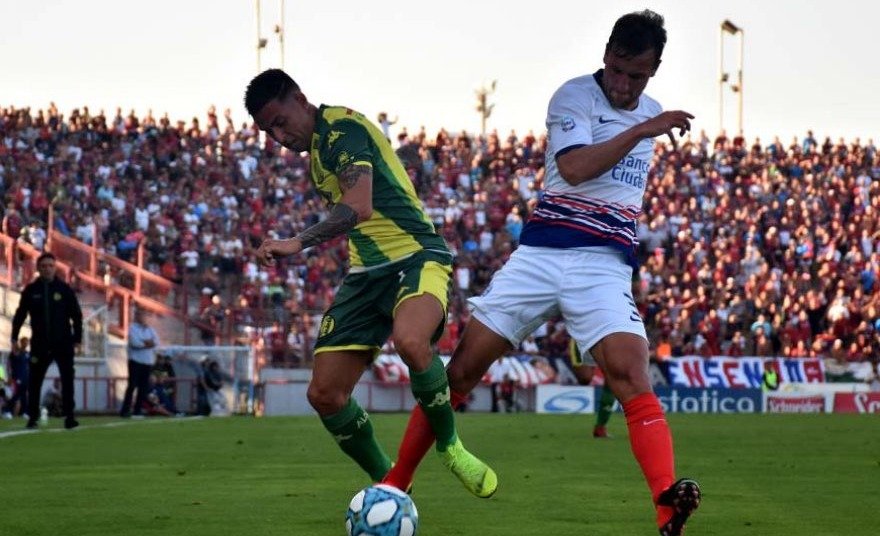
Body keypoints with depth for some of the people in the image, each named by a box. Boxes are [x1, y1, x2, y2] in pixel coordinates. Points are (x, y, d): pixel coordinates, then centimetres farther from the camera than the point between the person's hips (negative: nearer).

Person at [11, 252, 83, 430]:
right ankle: (32, 417, 10)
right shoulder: (31, 290, 2)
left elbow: (76, 315, 4)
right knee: (34, 382, 3)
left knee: (68, 380, -6)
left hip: (63, 343, -1)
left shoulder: (64, 289, 1)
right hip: (40, 344, 1)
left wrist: (77, 339, 0)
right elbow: (20, 315, 9)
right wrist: (14, 338, 5)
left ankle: (69, 416, -3)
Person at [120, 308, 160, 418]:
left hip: (148, 362, 5)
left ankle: (138, 410, 6)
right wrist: (147, 343, -5)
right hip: (136, 360, -5)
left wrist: (143, 343, -12)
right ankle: (125, 410, -8)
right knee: (132, 385, -9)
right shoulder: (132, 328, 0)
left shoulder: (150, 329, 17)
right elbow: (134, 342, -14)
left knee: (143, 387, 2)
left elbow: (156, 341, 3)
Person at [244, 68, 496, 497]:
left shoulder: (341, 128, -12)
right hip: (366, 272, 9)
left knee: (410, 340, -40)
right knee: (324, 394, -4)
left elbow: (358, 207, -28)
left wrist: (298, 244, -37)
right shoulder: (316, 145, 17)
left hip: (416, 255, -9)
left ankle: (449, 447, -15)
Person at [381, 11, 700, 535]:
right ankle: (394, 486, 11)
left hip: (605, 268, 2)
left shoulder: (651, 113, 15)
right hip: (542, 254, -2)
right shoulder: (575, 96, -3)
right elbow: (573, 167, -21)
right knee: (461, 370, -2)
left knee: (632, 375, -22)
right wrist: (643, 131, -24)